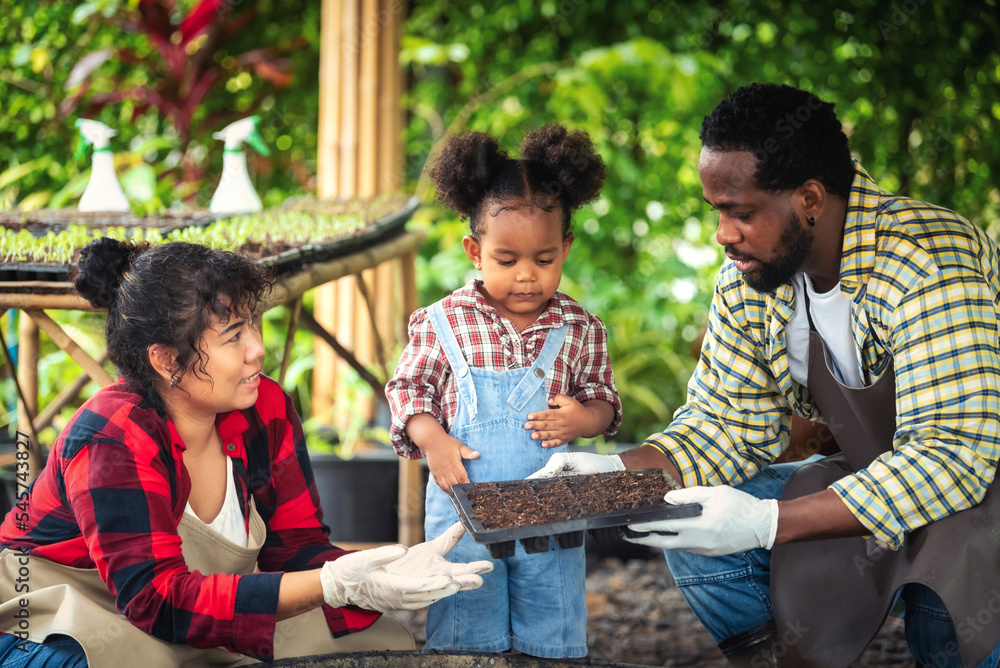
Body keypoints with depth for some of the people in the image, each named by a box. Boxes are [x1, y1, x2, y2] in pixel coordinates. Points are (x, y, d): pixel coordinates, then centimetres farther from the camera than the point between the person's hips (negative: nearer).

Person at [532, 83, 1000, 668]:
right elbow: (729, 425, 4)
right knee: (694, 530, -8)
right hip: (878, 481, 7)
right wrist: (620, 470, -16)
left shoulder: (926, 268, -28)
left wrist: (768, 522, -40)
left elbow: (952, 456, -34)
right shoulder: (748, 279, -5)